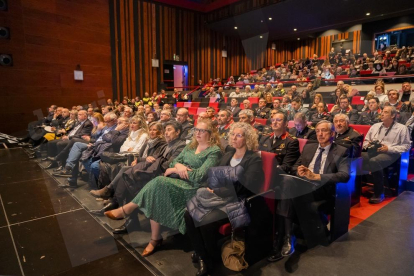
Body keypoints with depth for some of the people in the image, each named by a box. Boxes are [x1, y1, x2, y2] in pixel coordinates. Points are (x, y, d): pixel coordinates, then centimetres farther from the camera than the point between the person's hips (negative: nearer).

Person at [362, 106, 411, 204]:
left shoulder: (402, 128, 8)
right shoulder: (375, 126, 22)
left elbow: (406, 146, 1)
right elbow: (366, 141, 24)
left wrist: (389, 148, -11)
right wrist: (367, 145, 0)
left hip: (390, 153, -4)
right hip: (372, 151, 5)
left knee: (374, 161, -38)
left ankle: (379, 194, -25)